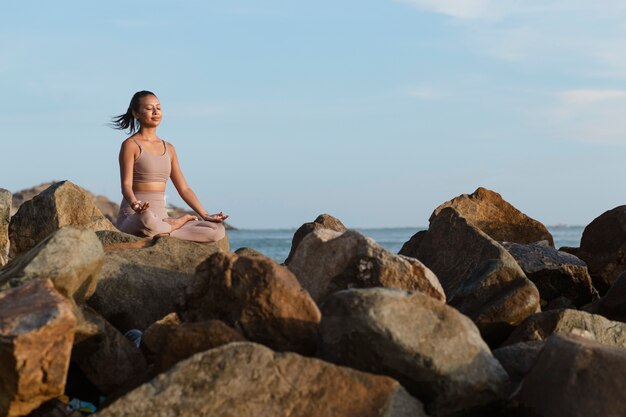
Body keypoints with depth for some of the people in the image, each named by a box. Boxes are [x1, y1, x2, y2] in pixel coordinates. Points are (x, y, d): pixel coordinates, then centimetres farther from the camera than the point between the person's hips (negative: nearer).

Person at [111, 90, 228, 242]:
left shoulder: (169, 148, 17)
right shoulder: (131, 145, -1)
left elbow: (184, 189, 17)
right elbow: (126, 185, -12)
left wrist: (205, 216, 7)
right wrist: (135, 205, -34)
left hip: (161, 218, 5)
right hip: (133, 217, -5)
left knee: (217, 230, -13)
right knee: (148, 220, -44)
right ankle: (180, 222, -13)